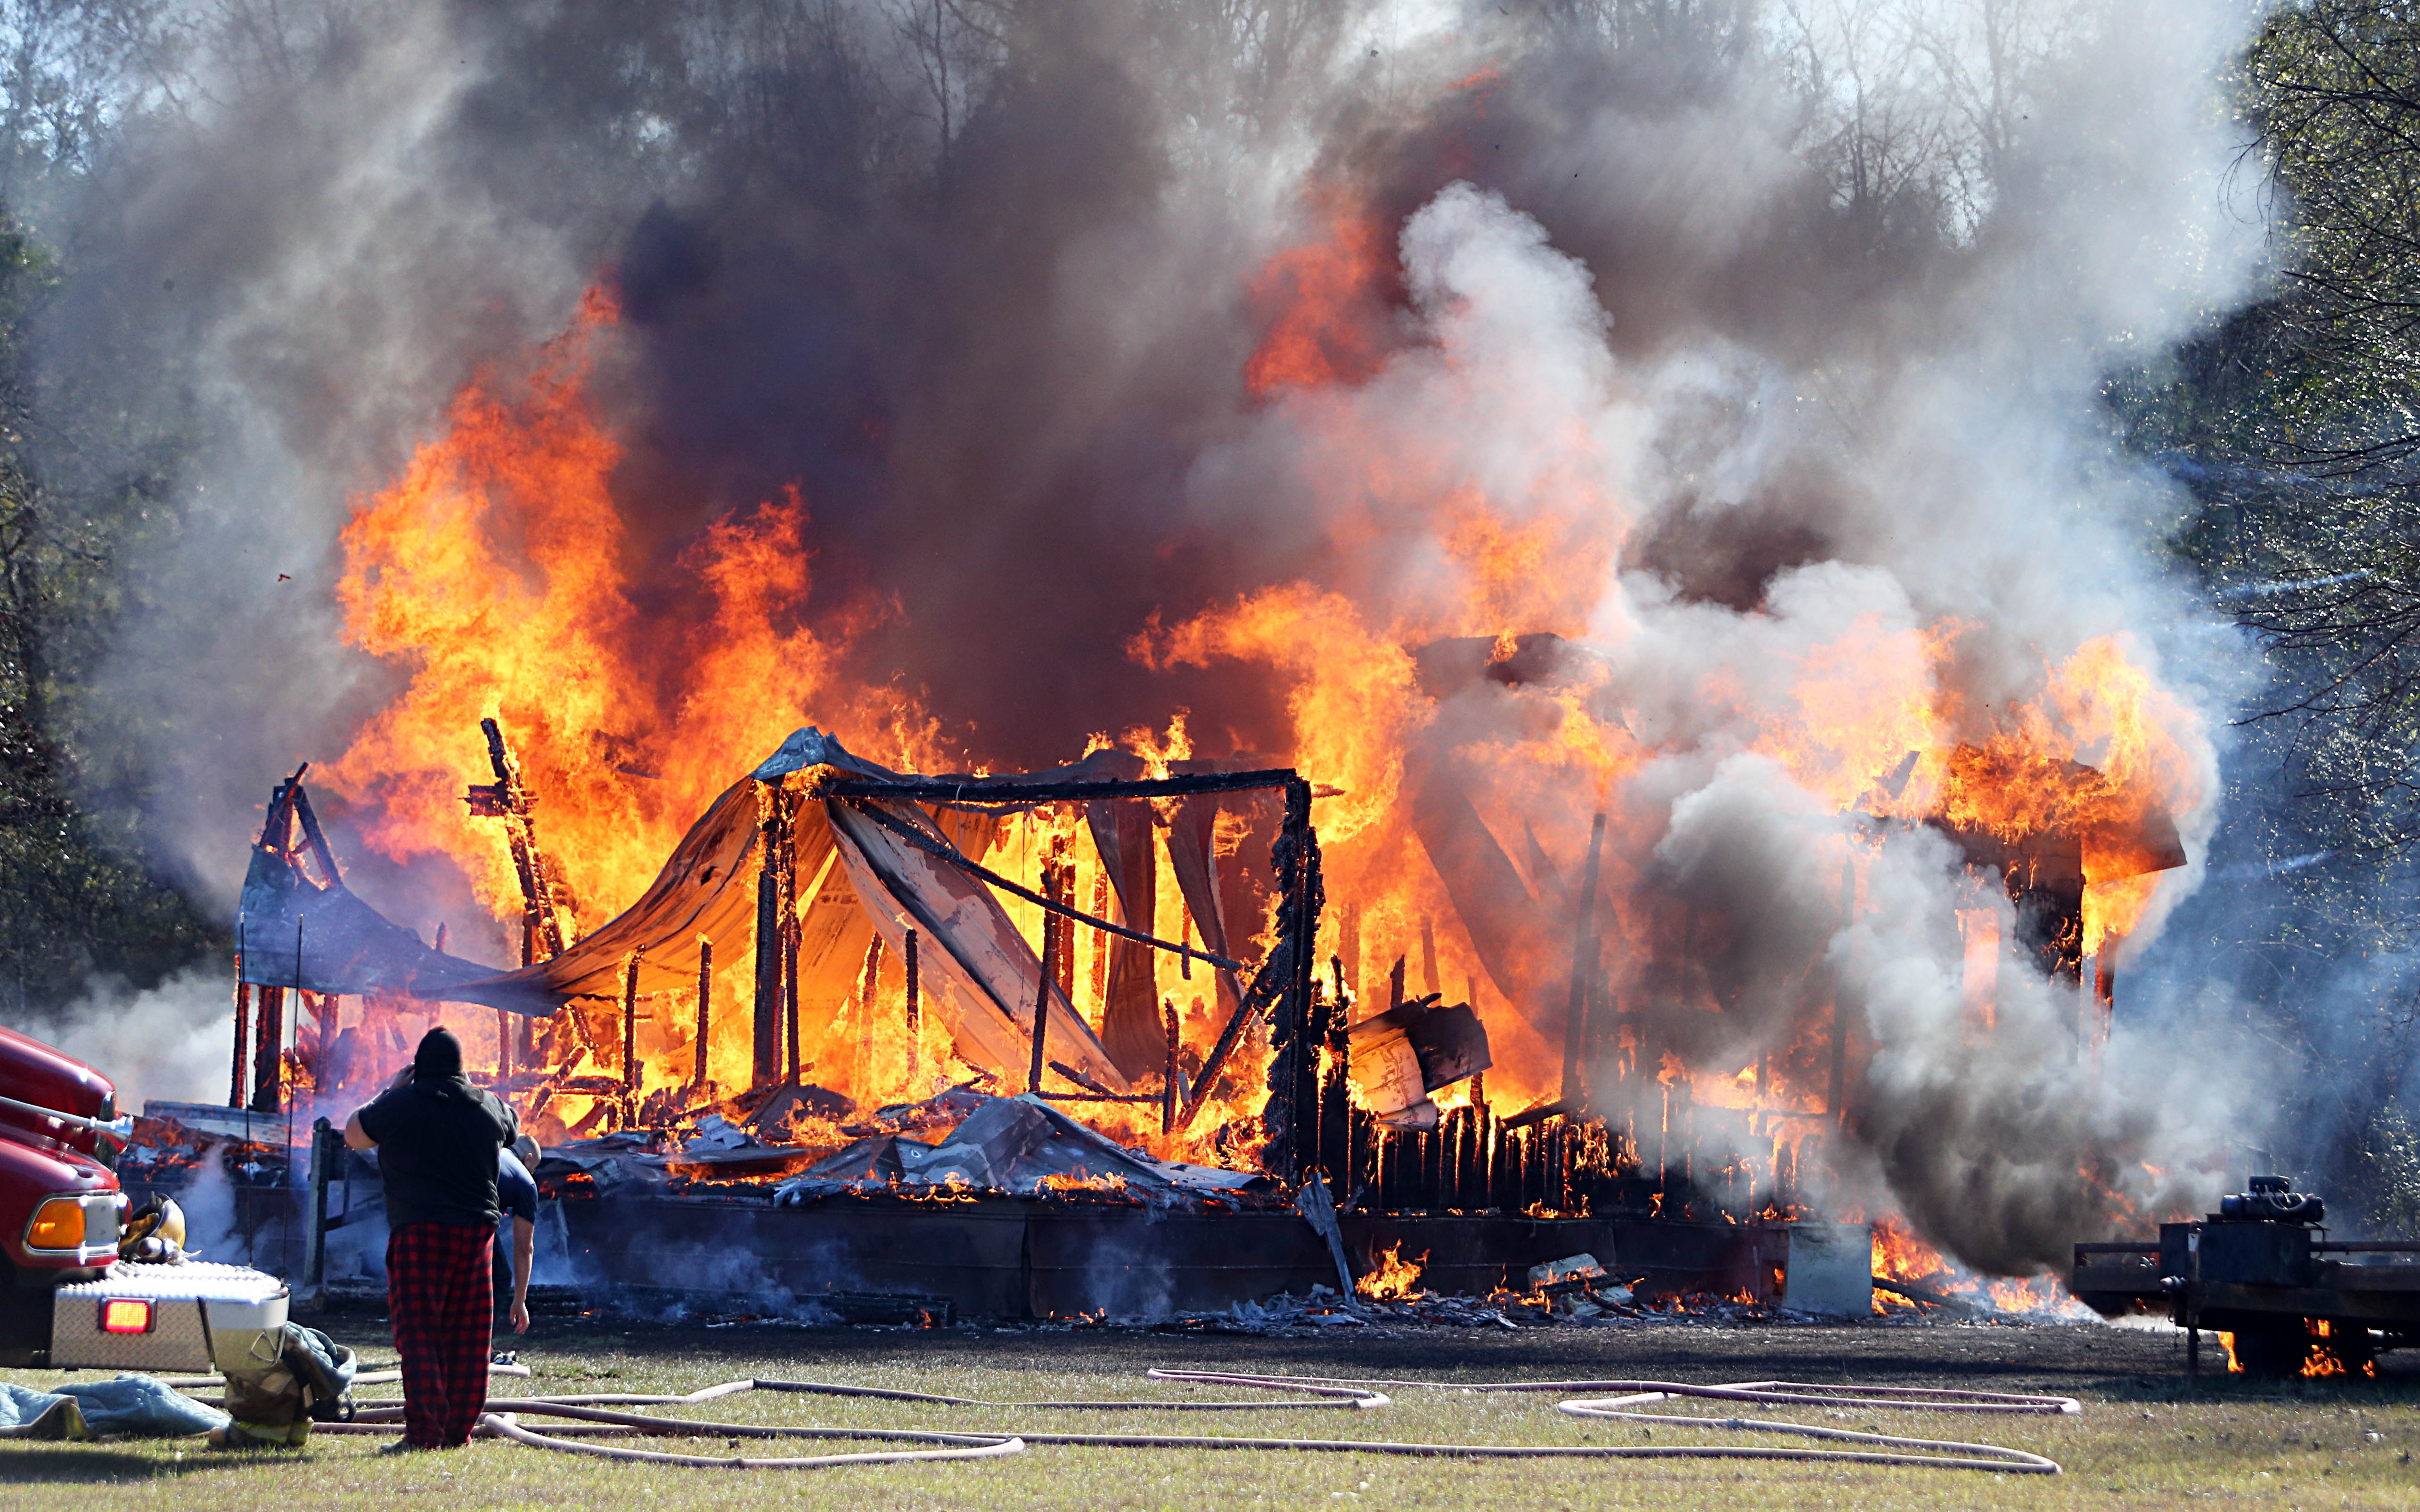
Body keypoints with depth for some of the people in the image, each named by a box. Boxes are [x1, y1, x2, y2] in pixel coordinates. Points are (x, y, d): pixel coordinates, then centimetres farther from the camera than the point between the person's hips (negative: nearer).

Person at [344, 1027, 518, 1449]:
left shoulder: (401, 1103, -6)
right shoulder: (488, 1106, 7)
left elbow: (354, 1134, 9)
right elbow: (512, 1130, 31)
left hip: (418, 1231, -4)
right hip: (476, 1230, 4)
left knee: (419, 1334, -3)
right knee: (468, 1336, 8)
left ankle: (425, 1430, -9)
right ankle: (459, 1430, 9)